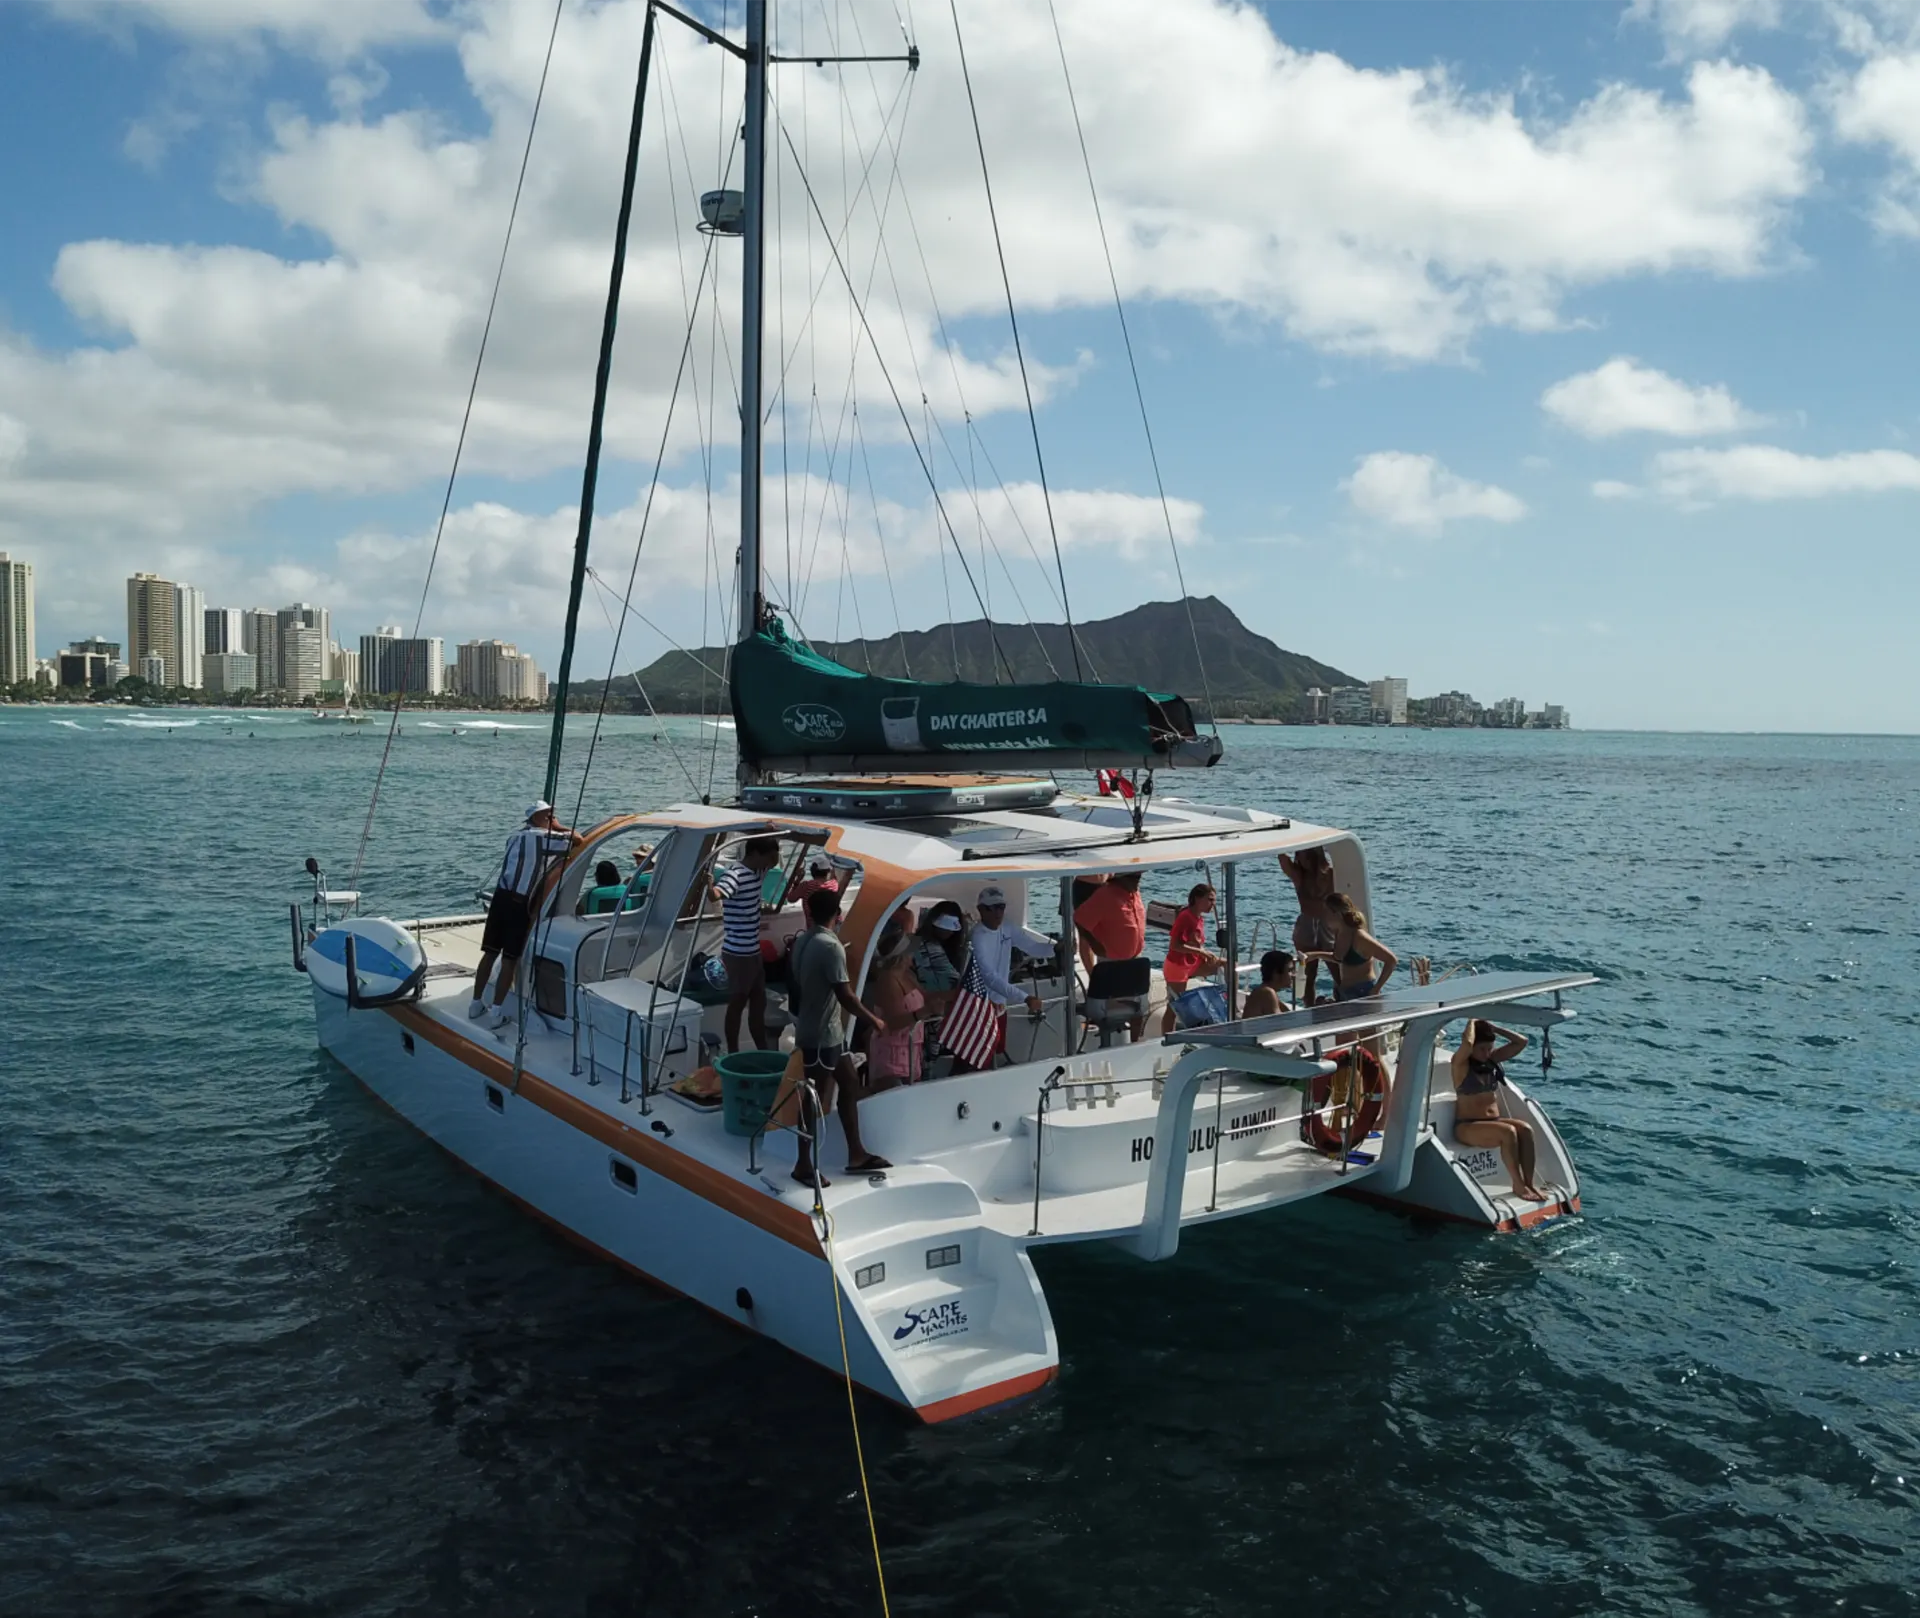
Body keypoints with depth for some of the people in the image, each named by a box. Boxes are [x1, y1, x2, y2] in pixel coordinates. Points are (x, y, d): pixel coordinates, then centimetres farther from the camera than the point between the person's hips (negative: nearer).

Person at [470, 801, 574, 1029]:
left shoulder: (517, 836, 18)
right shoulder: (546, 838, -3)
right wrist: (559, 827, 10)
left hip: (501, 897, 6)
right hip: (520, 903, -6)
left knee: (490, 953, 14)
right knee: (510, 960, 0)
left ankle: (476, 1004, 21)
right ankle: (497, 1013, 1)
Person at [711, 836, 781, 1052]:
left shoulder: (757, 871, 5)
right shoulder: (734, 875, -22)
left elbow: (775, 861, 26)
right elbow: (716, 894, -42)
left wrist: (771, 838, 6)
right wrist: (708, 884, -64)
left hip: (753, 951, 9)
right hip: (738, 954, -9)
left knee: (759, 1002, 16)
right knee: (737, 1004, 2)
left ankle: (763, 1051, 26)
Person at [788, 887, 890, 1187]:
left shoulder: (804, 941, 5)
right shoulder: (830, 946, -23)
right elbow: (844, 995, -22)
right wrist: (873, 1020, -10)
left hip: (827, 1030, 9)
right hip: (821, 1034, -9)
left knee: (849, 1085, 15)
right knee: (816, 1097, 1)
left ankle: (856, 1155, 22)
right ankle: (803, 1164, 12)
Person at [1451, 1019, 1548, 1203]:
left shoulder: (1492, 1059, 10)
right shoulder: (1461, 1063, -9)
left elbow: (1521, 1042, 5)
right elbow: (1467, 1043, -32)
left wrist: (1492, 1027, 0)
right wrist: (1472, 1023, -13)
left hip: (1493, 1122, 7)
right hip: (1467, 1127, -7)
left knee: (1526, 1129, -23)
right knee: (1508, 1132, -32)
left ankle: (1529, 1183, -19)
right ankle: (1518, 1186, -22)